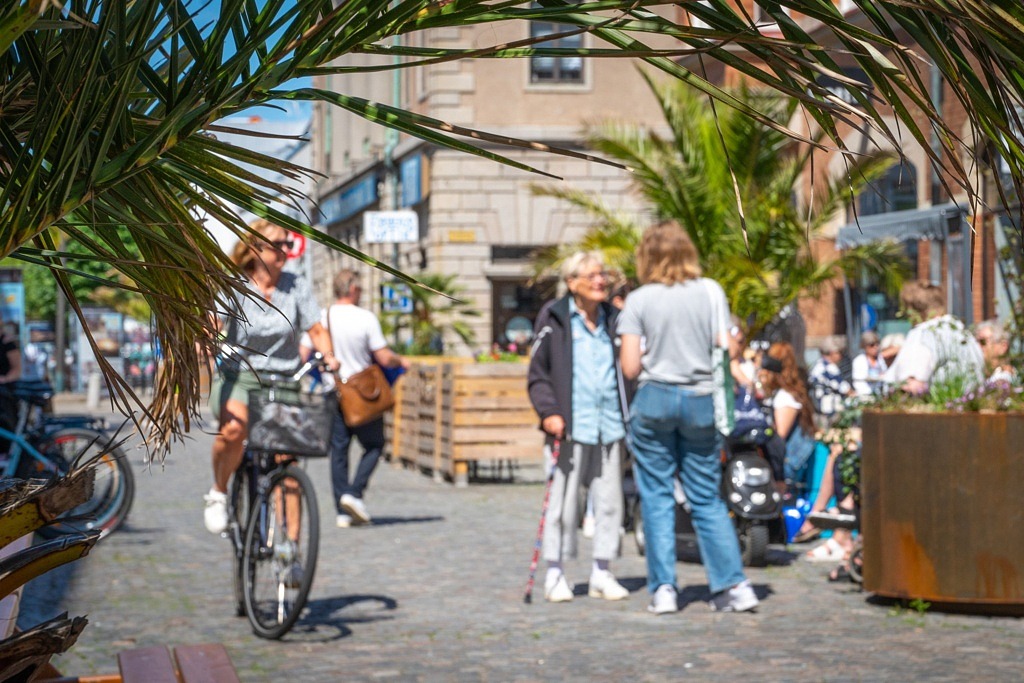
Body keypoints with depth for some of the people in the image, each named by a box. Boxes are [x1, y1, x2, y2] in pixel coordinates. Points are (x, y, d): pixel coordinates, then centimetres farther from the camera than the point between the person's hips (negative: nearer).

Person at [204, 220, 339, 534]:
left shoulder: (297, 287, 5)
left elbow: (317, 330, 3)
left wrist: (328, 355, -17)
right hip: (237, 376, -2)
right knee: (234, 427, -32)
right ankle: (218, 492, -5)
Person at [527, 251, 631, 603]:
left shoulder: (614, 319, 12)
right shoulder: (555, 318, 0)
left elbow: (628, 368, 18)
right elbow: (537, 372, 0)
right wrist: (548, 411, -11)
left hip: (609, 426, 4)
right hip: (570, 427, -4)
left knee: (610, 501, 6)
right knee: (563, 501, -1)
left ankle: (602, 573, 16)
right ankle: (555, 573, 9)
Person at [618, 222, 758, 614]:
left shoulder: (638, 301, -2)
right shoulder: (711, 291, 2)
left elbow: (630, 368, -5)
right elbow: (726, 351, 0)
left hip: (654, 400, -2)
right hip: (701, 402, 2)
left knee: (656, 497, 5)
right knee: (707, 498, 10)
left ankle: (663, 589, 3)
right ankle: (733, 584, 3)